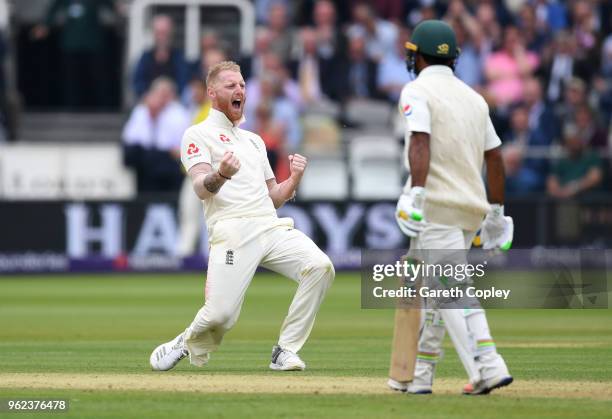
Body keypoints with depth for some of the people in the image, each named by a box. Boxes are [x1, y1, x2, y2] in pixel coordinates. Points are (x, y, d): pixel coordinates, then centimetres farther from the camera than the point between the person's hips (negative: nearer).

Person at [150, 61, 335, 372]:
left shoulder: (254, 140, 30)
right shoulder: (198, 135, 10)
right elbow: (201, 189, -7)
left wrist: (294, 179, 7)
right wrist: (221, 175, -29)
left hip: (273, 229, 6)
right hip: (233, 232, -6)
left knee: (320, 267, -21)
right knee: (221, 314, -19)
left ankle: (285, 351, -10)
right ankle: (189, 344, 16)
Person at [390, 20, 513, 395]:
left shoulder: (417, 92, -3)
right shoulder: (474, 97, 18)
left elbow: (420, 142, -20)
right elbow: (495, 157, 17)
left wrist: (416, 192, -30)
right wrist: (496, 212, 22)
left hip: (438, 205, -8)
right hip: (473, 206, 8)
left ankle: (488, 367, -21)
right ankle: (420, 375, 18)